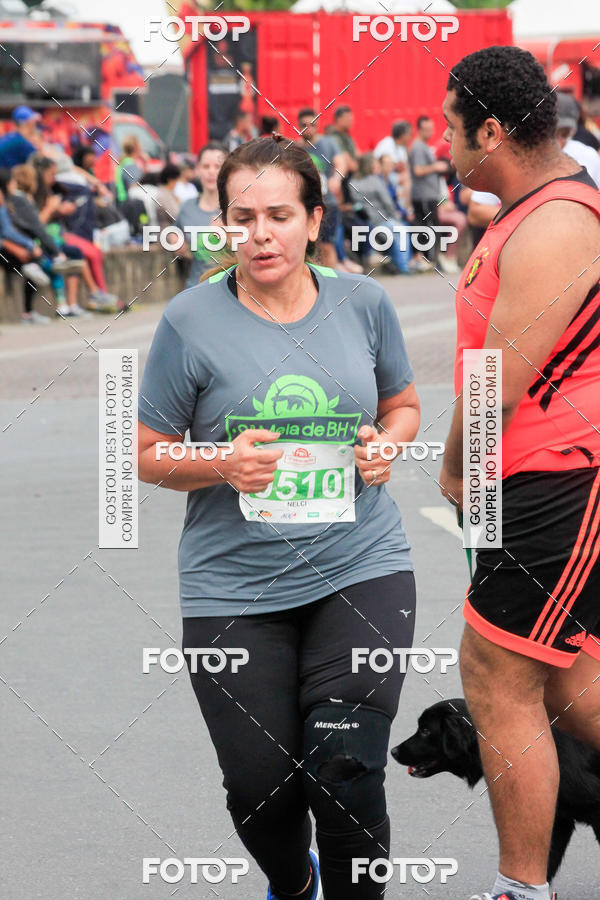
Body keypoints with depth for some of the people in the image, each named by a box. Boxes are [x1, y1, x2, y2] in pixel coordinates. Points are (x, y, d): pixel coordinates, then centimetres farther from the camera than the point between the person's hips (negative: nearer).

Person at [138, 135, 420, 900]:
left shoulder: (362, 302, 3)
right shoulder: (192, 322, -5)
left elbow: (403, 405, 19)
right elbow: (147, 454, 1)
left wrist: (387, 444, -4)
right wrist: (221, 465, -17)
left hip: (359, 570, 1)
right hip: (234, 589, -1)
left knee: (345, 771, -14)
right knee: (261, 788, 3)